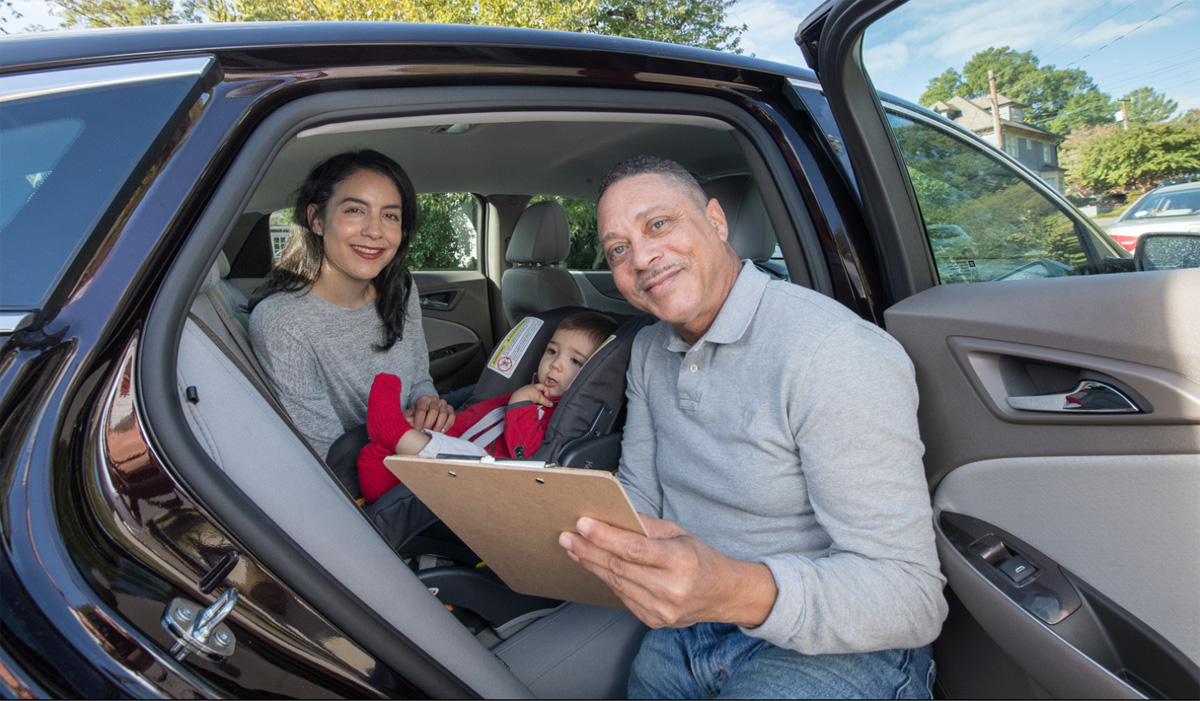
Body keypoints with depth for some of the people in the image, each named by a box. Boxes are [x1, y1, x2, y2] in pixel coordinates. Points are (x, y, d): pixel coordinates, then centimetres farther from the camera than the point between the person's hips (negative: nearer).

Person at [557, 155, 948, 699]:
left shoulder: (832, 352, -23)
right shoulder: (648, 351, 4)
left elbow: (910, 596, -25)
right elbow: (639, 498, 8)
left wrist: (737, 590, -41)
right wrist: (579, 531, -14)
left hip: (833, 647, -6)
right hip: (684, 623, 7)